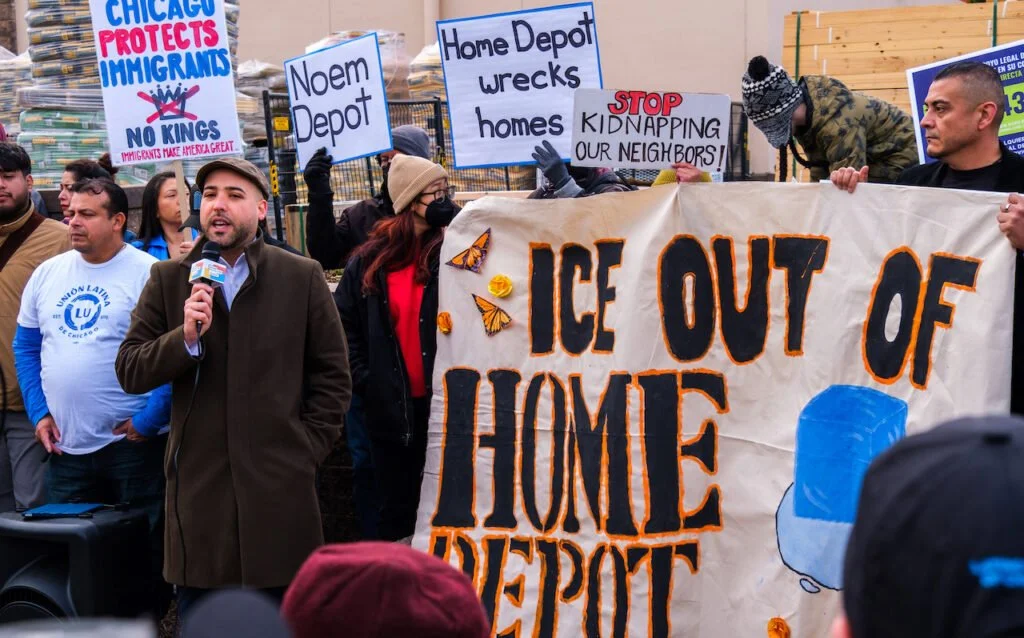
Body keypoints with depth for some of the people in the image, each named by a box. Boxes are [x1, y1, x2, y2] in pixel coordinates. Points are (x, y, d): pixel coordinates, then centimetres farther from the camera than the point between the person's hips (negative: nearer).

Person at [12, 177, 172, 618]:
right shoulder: (48, 273, 8)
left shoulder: (150, 275, -9)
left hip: (133, 444, -5)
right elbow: (26, 348, 15)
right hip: (65, 446, 5)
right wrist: (39, 412, 5)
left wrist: (149, 419, -15)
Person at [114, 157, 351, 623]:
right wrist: (185, 338, -15)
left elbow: (333, 374, 6)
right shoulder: (168, 279, 6)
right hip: (198, 484, 1)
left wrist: (309, 448, -1)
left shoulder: (302, 277, 3)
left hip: (280, 484, -1)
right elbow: (129, 372, 2)